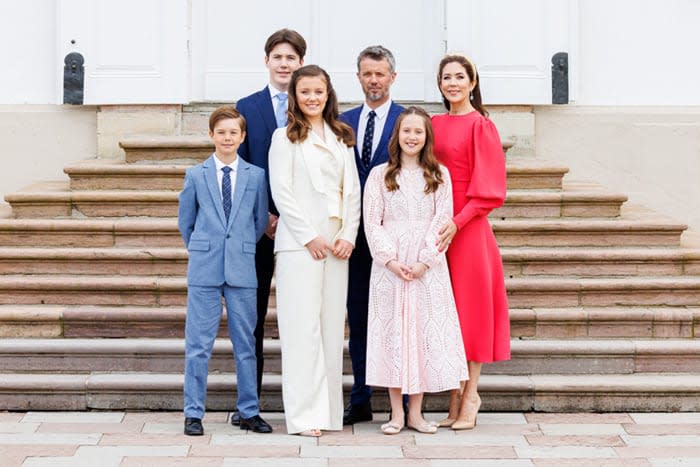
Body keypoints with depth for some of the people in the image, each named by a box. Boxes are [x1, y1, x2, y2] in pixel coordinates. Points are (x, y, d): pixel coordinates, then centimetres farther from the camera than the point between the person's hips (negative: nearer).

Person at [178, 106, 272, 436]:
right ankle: (193, 413, 9)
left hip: (242, 269, 1)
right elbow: (185, 221, 13)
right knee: (199, 344, 1)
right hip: (204, 271, -1)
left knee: (245, 343, 7)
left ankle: (249, 412, 16)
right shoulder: (196, 175, 5)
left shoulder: (256, 176, 6)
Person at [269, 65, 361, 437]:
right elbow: (282, 193, -5)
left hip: (337, 243, 5)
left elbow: (352, 192, 13)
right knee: (303, 326, -7)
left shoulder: (342, 138, 16)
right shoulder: (285, 138, 2)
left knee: (332, 325, 5)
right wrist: (310, 237, -11)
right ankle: (305, 414, -5)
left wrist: (348, 236, -1)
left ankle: (330, 410, 10)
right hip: (299, 242, -5)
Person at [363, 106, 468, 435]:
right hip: (389, 266, 0)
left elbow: (442, 220, 1)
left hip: (428, 267, 1)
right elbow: (372, 223, 1)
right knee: (392, 331, 0)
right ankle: (396, 412, 7)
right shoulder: (380, 175, 6)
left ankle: (415, 412, 8)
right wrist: (391, 260, -10)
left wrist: (424, 261, -10)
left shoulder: (439, 175, 8)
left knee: (426, 331, 0)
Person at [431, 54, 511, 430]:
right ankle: (454, 398, 15)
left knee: (471, 305, 0)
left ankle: (470, 397, 7)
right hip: (436, 226, 6)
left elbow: (487, 188, -9)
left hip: (468, 228, -6)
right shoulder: (434, 124, 12)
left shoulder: (481, 126, -6)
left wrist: (457, 222, -19)